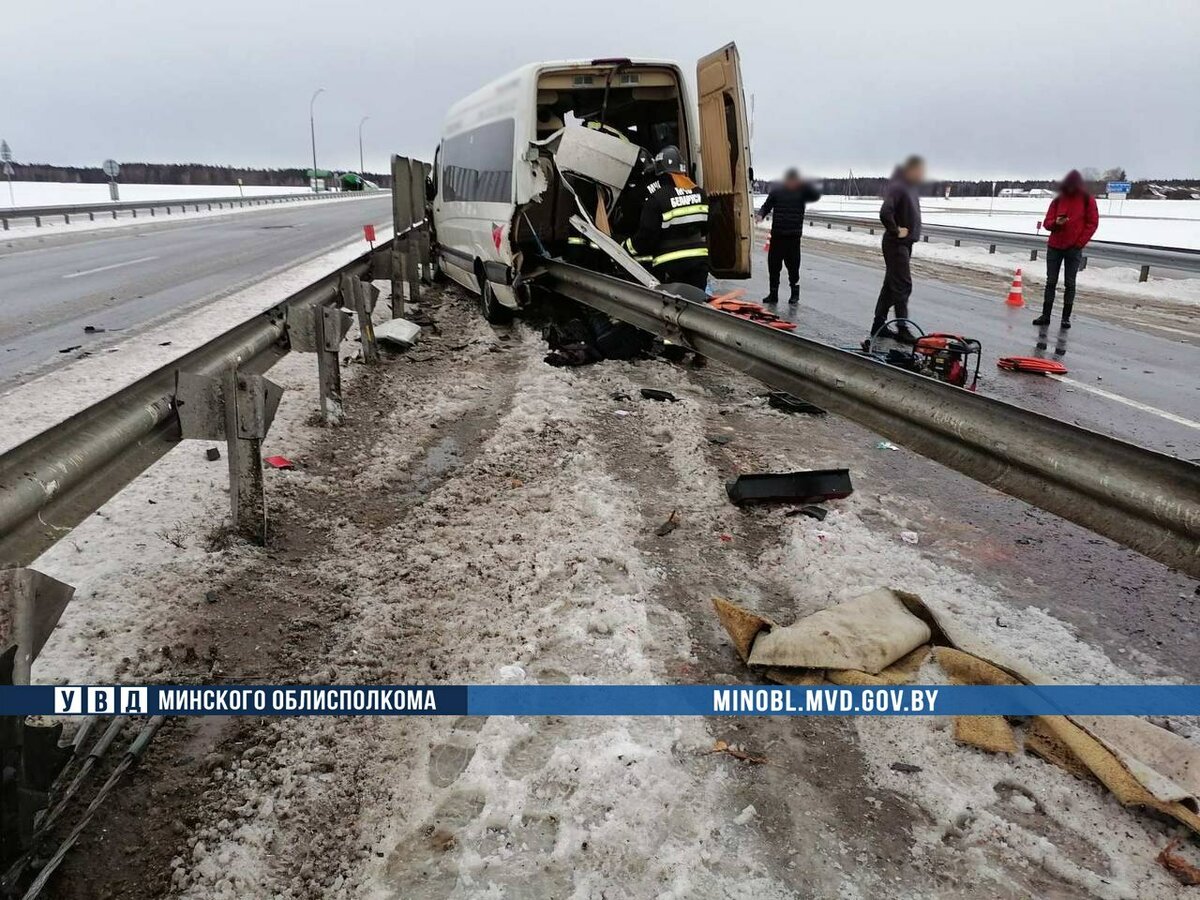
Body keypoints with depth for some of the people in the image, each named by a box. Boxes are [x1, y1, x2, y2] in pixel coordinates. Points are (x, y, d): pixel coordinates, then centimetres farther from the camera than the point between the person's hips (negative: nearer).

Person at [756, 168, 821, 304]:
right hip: (777, 235, 2)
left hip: (794, 236, -2)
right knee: (773, 263, 4)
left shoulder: (802, 191, 1)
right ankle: (773, 293, 13)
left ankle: (795, 293, 17)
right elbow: (766, 206, 10)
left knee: (793, 265, 2)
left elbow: (816, 196, -14)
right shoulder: (776, 191, 4)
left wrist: (804, 184, -24)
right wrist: (761, 215, -10)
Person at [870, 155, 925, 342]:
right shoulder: (897, 187, -17)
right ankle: (902, 330, -6)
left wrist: (905, 232, 14)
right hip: (896, 244, -10)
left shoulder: (910, 187, 14)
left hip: (905, 244, 10)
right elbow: (885, 213, -30)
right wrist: (896, 231, -20)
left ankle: (879, 325, 19)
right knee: (902, 286, -9)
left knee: (891, 285, 12)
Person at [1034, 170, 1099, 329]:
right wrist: (1056, 223, -16)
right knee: (1051, 282, 3)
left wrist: (1080, 242, -8)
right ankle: (1045, 315, 6)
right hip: (1054, 247, 2)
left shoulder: (1087, 200, 0)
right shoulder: (1058, 200, 6)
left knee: (1069, 283, 1)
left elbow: (1092, 223, -1)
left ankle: (1066, 317, 5)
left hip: (1074, 249, -2)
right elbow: (1047, 223, 6)